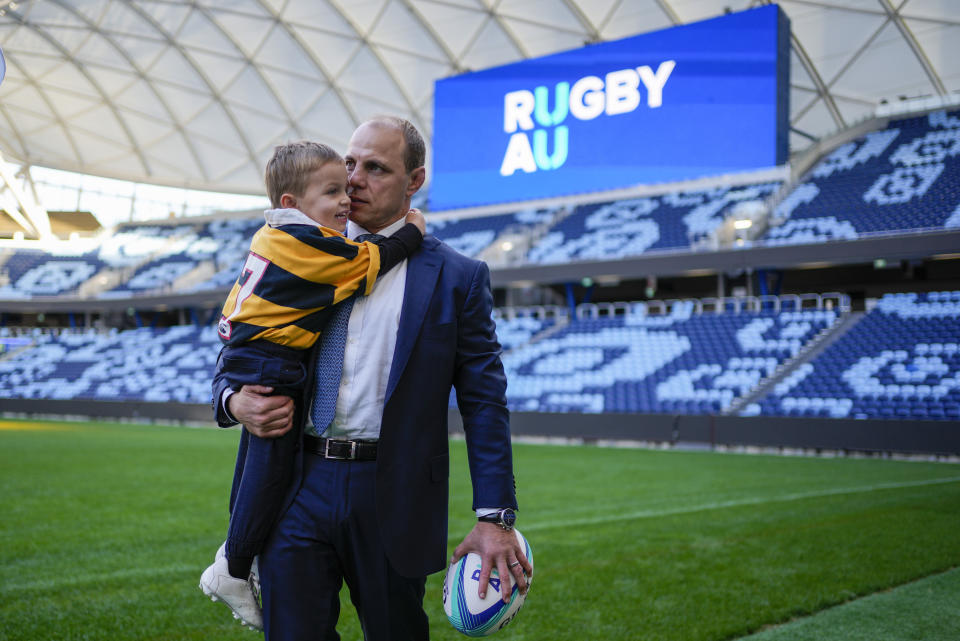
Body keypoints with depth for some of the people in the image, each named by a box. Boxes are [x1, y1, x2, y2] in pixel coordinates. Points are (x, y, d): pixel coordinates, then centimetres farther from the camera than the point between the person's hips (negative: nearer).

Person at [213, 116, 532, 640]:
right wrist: (236, 402, -9)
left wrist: (494, 518, -8)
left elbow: (484, 403, -2)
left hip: (393, 499, -1)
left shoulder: (458, 278, 1)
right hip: (297, 491, 2)